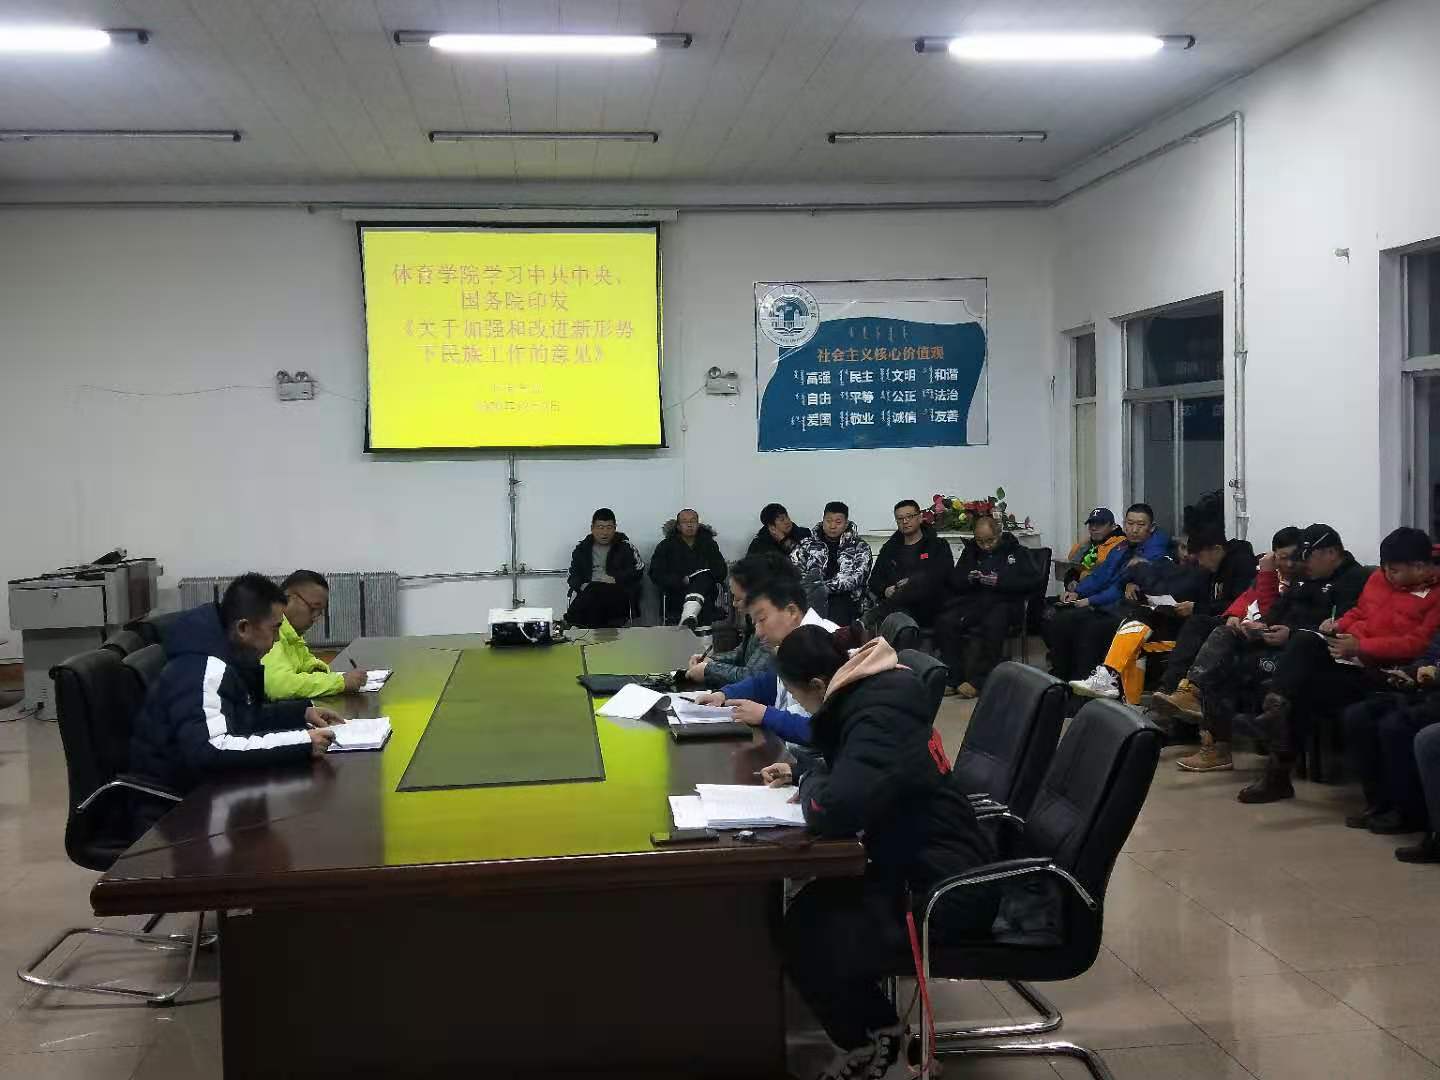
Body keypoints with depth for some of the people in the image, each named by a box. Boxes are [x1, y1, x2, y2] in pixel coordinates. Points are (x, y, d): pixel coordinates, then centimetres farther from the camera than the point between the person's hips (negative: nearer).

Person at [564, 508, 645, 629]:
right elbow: (573, 575, 20)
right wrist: (581, 585, -3)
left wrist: (616, 579, -7)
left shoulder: (625, 546, 12)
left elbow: (639, 570, 6)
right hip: (588, 592, 2)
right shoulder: (582, 549, 21)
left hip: (617, 592, -2)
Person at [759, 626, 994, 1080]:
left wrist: (811, 783, -14)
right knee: (808, 915, 4)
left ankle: (870, 1038, 14)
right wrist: (801, 770, 11)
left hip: (945, 886, -10)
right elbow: (850, 766, 28)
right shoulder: (871, 698, 5)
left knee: (806, 942, -13)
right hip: (920, 861, 10)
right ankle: (868, 1030, 18)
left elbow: (833, 812, -36)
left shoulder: (879, 718, -26)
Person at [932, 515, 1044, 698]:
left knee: (993, 625, -37)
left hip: (1004, 602, -4)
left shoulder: (1016, 552, 9)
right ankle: (953, 679, -21)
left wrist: (999, 581, -12)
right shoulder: (970, 552, 21)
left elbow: (1035, 580, -4)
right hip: (974, 601, 4)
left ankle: (978, 681, -30)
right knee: (945, 622, -25)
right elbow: (952, 581, 17)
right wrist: (968, 578, -6)